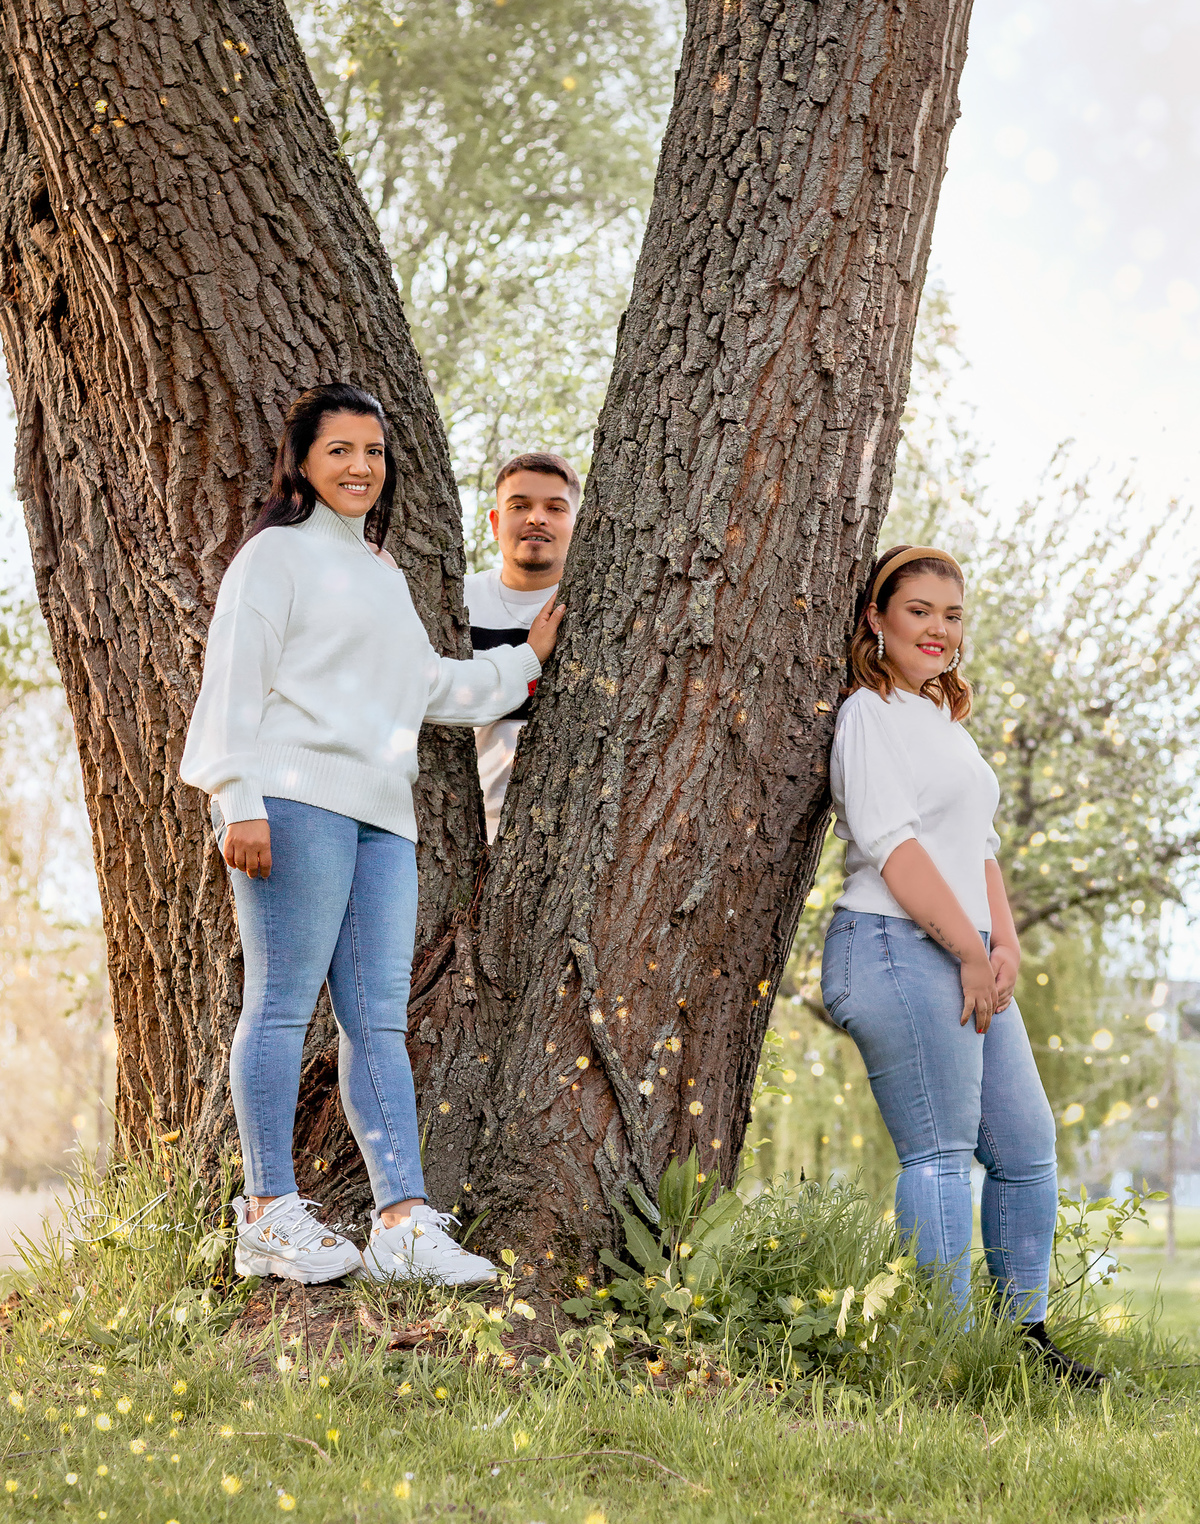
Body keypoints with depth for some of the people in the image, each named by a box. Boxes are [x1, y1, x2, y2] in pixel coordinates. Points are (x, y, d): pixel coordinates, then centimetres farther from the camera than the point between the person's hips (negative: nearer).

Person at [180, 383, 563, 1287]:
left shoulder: (383, 574, 28)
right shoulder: (276, 553, 4)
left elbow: (429, 685, 36)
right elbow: (234, 679, -5)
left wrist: (522, 663, 38)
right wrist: (240, 801, -15)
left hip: (381, 812, 7)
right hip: (297, 802, -7)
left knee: (380, 1017, 1)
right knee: (284, 1002, -8)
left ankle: (404, 1222, -3)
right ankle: (269, 1215, -5)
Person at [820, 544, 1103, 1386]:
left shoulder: (945, 721, 23)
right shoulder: (871, 714, -6)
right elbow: (891, 844, -16)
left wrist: (1006, 943, 5)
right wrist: (972, 951, -14)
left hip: (964, 959, 9)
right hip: (899, 948, -9)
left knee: (1027, 1149, 9)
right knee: (940, 1152, -9)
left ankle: (1024, 1336, 17)